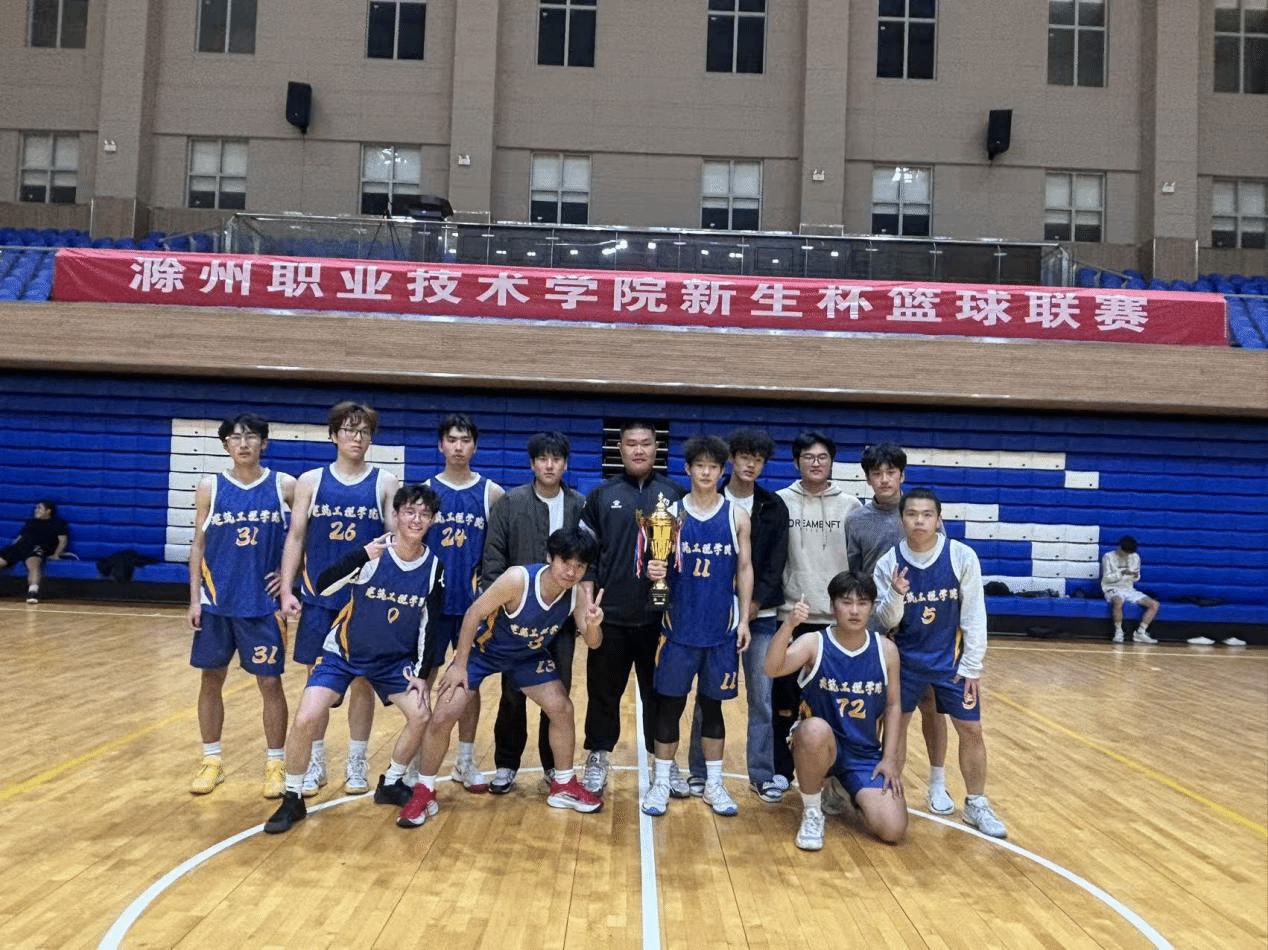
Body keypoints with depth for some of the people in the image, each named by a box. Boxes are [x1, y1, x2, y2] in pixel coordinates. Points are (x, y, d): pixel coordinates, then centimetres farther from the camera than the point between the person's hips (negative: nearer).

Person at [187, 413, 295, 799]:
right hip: (216, 602, 2)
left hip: (264, 603, -2)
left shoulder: (284, 486, -3)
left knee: (270, 683, 2)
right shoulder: (210, 487, 1)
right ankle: (211, 761, 25)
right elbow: (199, 544, 4)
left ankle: (275, 764, 16)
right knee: (211, 679, 9)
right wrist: (195, 599, 0)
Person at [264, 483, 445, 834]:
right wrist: (362, 555, -38)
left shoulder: (434, 567, -9)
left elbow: (428, 627, 0)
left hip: (395, 659, 3)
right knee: (306, 720, -16)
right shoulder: (372, 554, -20)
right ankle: (292, 800, 6)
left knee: (422, 715, -8)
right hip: (343, 653, -3)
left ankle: (390, 784, 18)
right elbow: (320, 587, -28)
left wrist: (421, 674, -4)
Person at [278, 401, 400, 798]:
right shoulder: (310, 481, 4)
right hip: (319, 598, 1)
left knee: (362, 680, 6)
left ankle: (356, 764, 21)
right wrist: (287, 591, -3)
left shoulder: (385, 483, 2)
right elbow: (295, 538, 5)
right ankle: (315, 763, 22)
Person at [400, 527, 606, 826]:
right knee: (443, 717, -11)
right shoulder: (519, 579, -36)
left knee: (562, 708, -3)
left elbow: (592, 643, -15)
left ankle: (564, 786, 19)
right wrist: (460, 665, -21)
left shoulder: (576, 594, -21)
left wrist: (594, 625, -39)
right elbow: (474, 613, -25)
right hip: (483, 649, -4)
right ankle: (423, 793, 11)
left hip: (529, 656, 4)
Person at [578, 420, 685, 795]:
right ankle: (598, 757, 24)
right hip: (611, 614, 0)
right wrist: (587, 604, -4)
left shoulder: (675, 494, 4)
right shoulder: (602, 494, 4)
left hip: (660, 615, 0)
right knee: (603, 690, 9)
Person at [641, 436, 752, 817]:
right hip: (679, 626, -1)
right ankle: (661, 783, 18)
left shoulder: (737, 516, 3)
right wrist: (654, 570, -22)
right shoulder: (671, 512, 1)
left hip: (721, 628, 1)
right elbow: (658, 561, 1)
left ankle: (714, 784, 23)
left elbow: (745, 569, 5)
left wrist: (744, 619, 0)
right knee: (670, 703, 5)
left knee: (712, 704, 11)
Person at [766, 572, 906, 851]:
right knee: (816, 729, -39)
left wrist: (890, 758, 0)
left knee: (892, 829, -15)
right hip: (821, 744, -3)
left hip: (866, 755, 3)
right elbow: (772, 668, -32)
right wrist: (788, 625, -47)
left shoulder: (886, 649, -4)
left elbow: (893, 705, 6)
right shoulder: (814, 643, -13)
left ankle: (841, 786, 19)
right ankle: (812, 812, -11)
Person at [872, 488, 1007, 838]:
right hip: (906, 658, 1)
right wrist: (895, 596, -29)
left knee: (971, 730, 3)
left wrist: (971, 666, -8)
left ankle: (976, 805, 21)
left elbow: (975, 615, -8)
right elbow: (886, 622, -8)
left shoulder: (962, 556, -15)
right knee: (895, 725, 6)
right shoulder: (888, 563, -12)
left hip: (952, 658, 0)